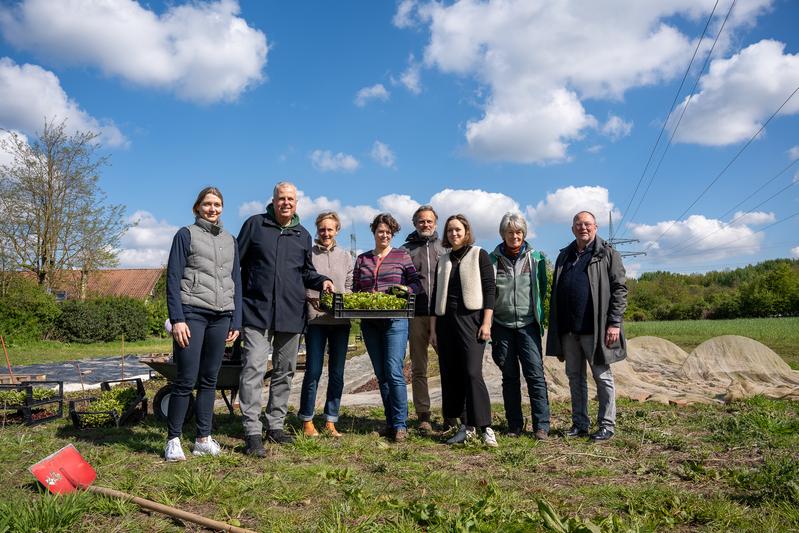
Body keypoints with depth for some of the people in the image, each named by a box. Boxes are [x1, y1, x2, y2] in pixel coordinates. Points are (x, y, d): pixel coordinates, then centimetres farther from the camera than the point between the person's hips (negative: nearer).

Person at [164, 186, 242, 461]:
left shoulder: (230, 240, 17)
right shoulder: (186, 235, 4)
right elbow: (173, 279, -3)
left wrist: (236, 321, 10)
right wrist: (177, 319, -12)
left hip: (220, 317, 5)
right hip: (192, 314, -4)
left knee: (209, 380, 8)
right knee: (186, 380, -4)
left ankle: (203, 439, 15)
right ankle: (173, 440, 8)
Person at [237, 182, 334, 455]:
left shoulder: (303, 235, 14)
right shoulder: (254, 224, 3)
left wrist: (322, 280, 3)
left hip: (291, 313, 5)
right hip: (257, 311, -4)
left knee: (284, 371, 11)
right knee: (253, 369, -12)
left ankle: (275, 425, 23)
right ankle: (252, 433, -7)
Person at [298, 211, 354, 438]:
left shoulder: (345, 256, 13)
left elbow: (350, 286, 12)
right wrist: (311, 298, -17)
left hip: (341, 320, 3)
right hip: (315, 318, -3)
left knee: (337, 372, 5)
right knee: (313, 370, -2)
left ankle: (331, 422, 15)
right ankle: (307, 421, 11)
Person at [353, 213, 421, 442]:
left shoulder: (402, 255, 5)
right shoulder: (362, 259, 14)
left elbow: (416, 283, 4)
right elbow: (355, 289, 15)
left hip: (395, 320, -4)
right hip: (370, 323, 4)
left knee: (394, 371, -12)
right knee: (381, 374, 8)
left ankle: (400, 425, -5)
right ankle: (391, 422, 18)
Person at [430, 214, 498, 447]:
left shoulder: (479, 255, 3)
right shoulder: (443, 261, 16)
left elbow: (489, 289, -3)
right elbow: (436, 296, 15)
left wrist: (486, 323, -12)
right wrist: (433, 329, 10)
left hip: (471, 319, -5)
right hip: (446, 322, 5)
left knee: (472, 372, -14)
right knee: (451, 375, 3)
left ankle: (485, 427, -7)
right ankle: (466, 426, 13)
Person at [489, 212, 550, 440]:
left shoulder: (535, 257, 3)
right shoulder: (493, 259, 4)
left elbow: (542, 289, 10)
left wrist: (540, 316, 7)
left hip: (527, 325, -1)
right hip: (502, 325, 1)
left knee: (535, 374, -7)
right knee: (510, 376, 9)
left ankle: (541, 425, 0)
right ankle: (514, 425, 17)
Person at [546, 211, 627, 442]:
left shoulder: (607, 254, 1)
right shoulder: (564, 256, 16)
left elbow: (619, 289, -5)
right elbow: (556, 293, 18)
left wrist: (615, 323, -13)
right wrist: (555, 327, 13)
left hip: (595, 328, -5)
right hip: (568, 329, 5)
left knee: (602, 376, 3)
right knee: (575, 376, 11)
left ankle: (606, 425, 13)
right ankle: (579, 423, 21)